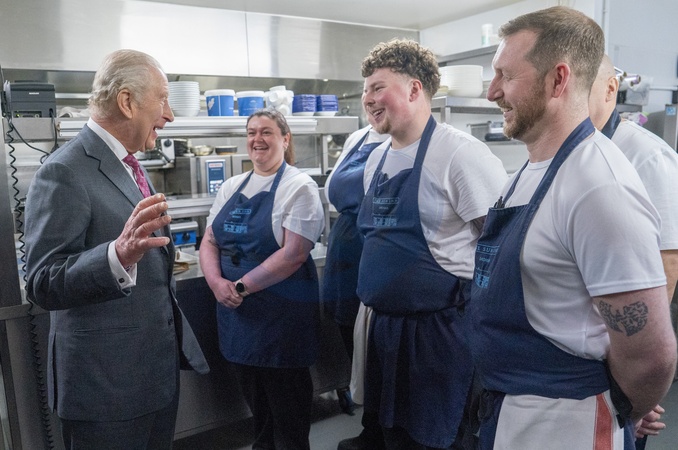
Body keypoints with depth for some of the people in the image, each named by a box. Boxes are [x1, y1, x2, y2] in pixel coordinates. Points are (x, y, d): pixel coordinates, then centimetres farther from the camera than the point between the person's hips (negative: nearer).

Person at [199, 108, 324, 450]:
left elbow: (293, 254, -18)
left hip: (282, 313, -6)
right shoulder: (231, 187, 10)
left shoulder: (299, 187, -9)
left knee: (287, 406, 8)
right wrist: (217, 283, -11)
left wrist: (241, 286, -17)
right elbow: (210, 242, 9)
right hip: (236, 311, 6)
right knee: (255, 402, 20)